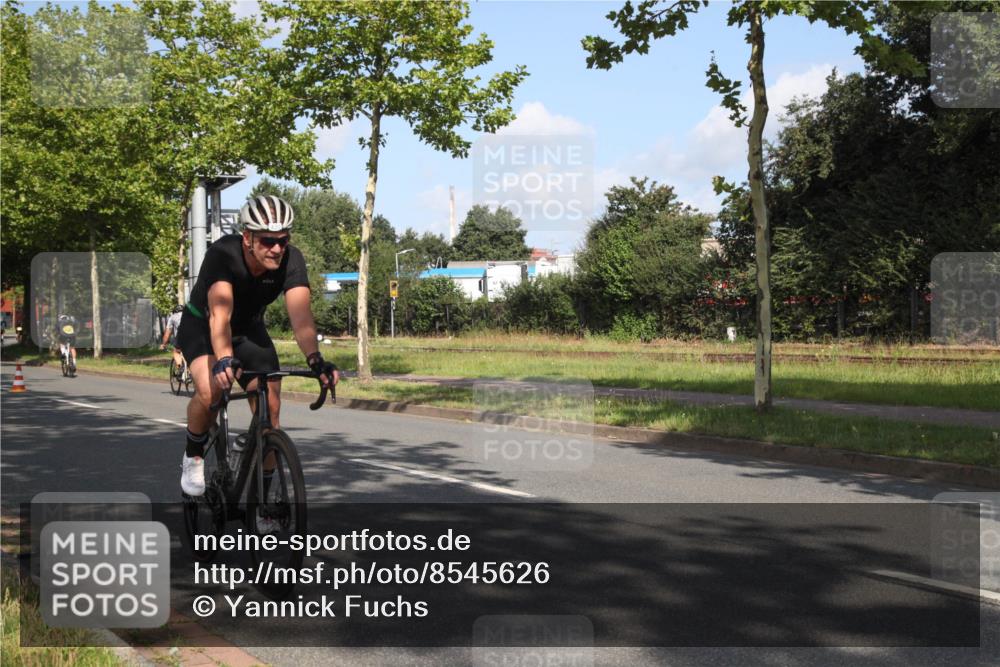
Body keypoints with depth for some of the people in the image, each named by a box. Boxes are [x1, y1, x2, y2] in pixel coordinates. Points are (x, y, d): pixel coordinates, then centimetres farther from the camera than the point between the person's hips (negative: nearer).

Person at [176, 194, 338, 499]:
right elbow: (220, 314, -46)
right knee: (209, 390, -30)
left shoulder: (291, 260, -25)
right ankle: (193, 456, -1)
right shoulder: (223, 254, -34)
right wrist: (224, 359, -63)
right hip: (202, 326, -3)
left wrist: (314, 358, -54)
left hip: (249, 329, 4)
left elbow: (300, 313, -37)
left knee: (270, 407, -9)